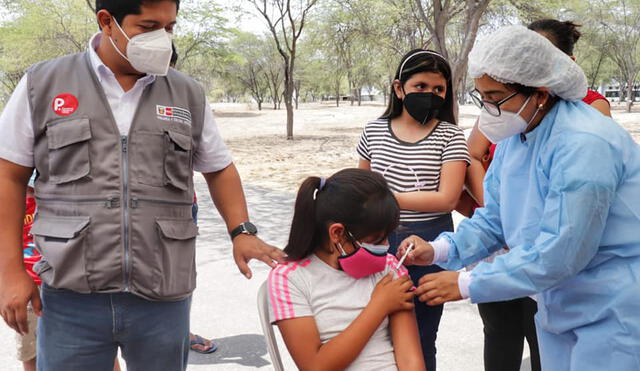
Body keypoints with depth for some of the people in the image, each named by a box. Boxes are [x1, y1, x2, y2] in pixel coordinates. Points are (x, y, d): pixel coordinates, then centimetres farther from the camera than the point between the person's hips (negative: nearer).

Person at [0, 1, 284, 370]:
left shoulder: (188, 94, 6)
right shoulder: (43, 84, 1)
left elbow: (219, 169, 15)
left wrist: (242, 231, 0)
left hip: (163, 298, 2)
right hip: (71, 298, -1)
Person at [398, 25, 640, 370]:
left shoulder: (585, 145, -27)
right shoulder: (514, 135, 1)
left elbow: (558, 254, -28)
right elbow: (492, 221, 6)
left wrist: (466, 285, -23)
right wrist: (439, 250, -12)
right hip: (559, 308, 8)